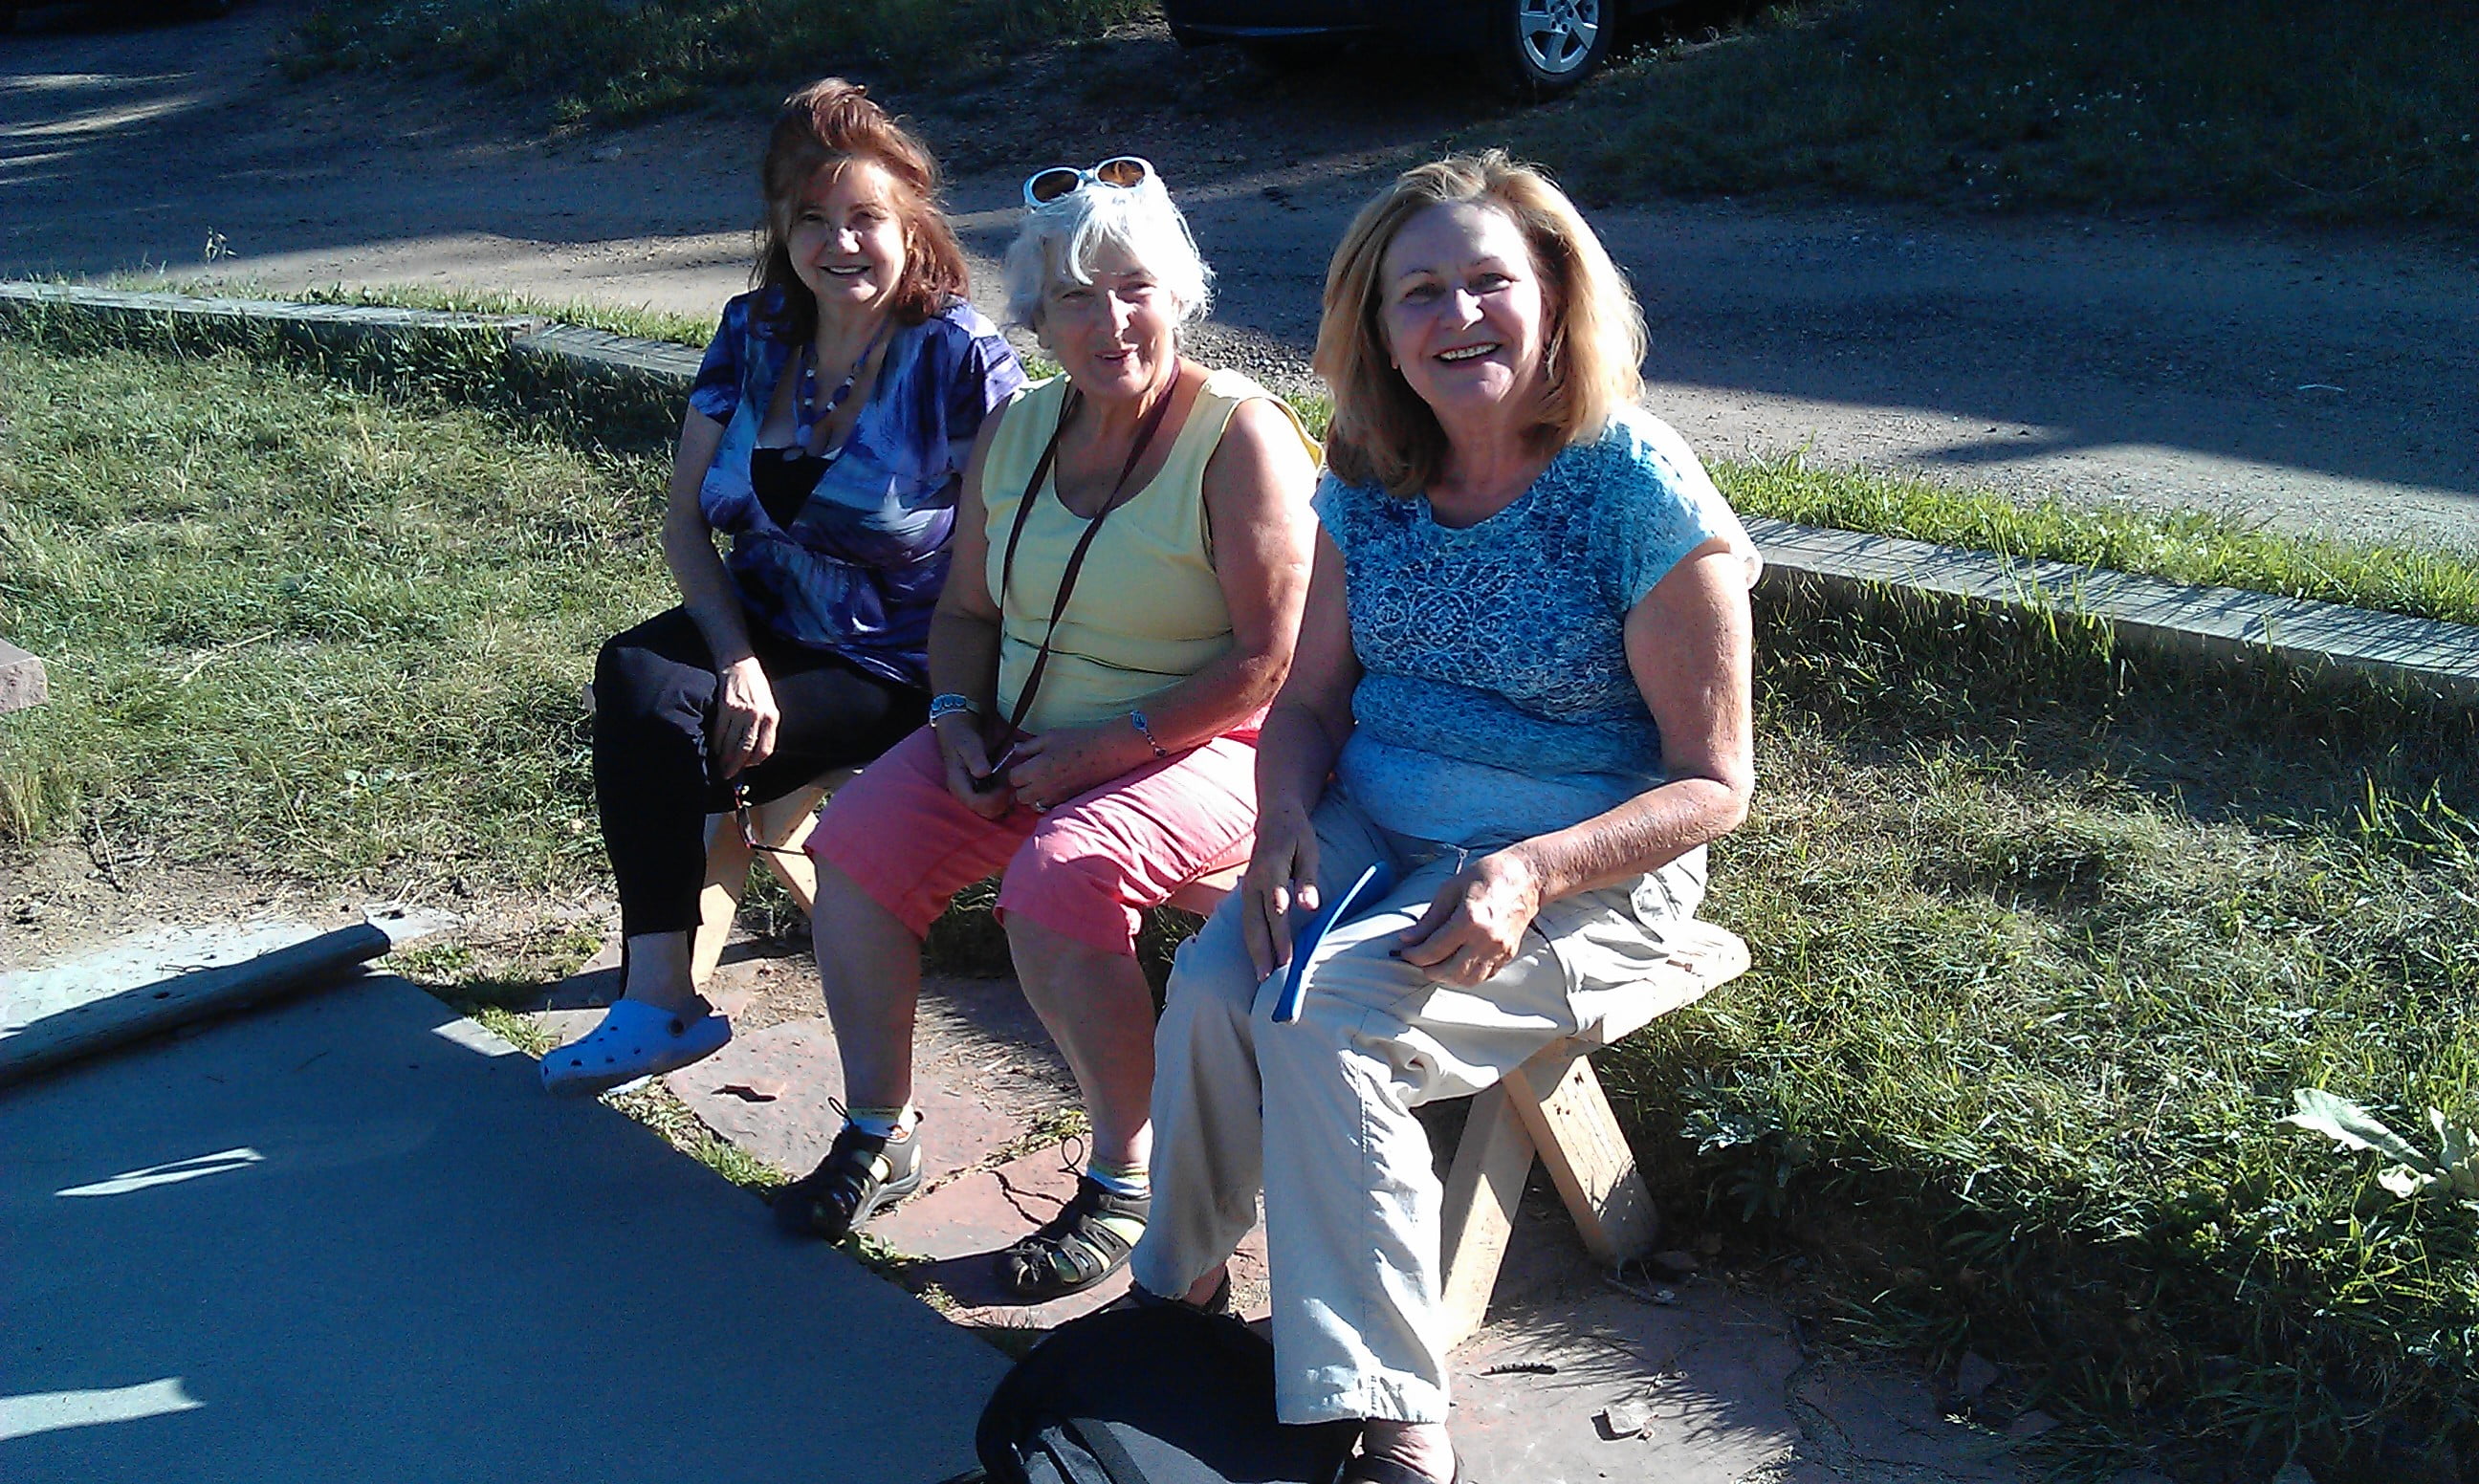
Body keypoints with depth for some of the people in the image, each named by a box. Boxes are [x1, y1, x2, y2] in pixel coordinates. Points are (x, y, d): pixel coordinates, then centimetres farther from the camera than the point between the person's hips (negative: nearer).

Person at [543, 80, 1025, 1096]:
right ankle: (658, 994, -19)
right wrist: (738, 660, -13)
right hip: (759, 625, 5)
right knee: (630, 672, -26)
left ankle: (659, 998, -6)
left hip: (893, 672, -5)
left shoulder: (963, 362, -11)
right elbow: (685, 520, 3)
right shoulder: (753, 334, 3)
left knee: (659, 718, -24)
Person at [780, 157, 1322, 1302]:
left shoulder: (1239, 436, -14)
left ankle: (1125, 1176, -13)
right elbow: (968, 608, 16)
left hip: (1197, 749, -7)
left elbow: (1271, 663, -18)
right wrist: (961, 716, -4)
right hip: (1025, 738, 7)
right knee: (856, 837, -12)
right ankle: (878, 1133, 5)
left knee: (1056, 876, -32)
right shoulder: (1017, 432, 7)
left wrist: (1109, 745, -21)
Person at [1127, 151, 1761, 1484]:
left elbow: (1711, 784, -12)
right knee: (1212, 984, -23)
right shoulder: (1368, 484, 3)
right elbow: (1310, 698, 10)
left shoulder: (1640, 495, -14)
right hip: (1370, 839, 5)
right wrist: (1286, 824, -12)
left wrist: (1531, 874, -27)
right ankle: (1180, 1288, 2)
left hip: (1586, 877, -5)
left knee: (1325, 1018, -28)